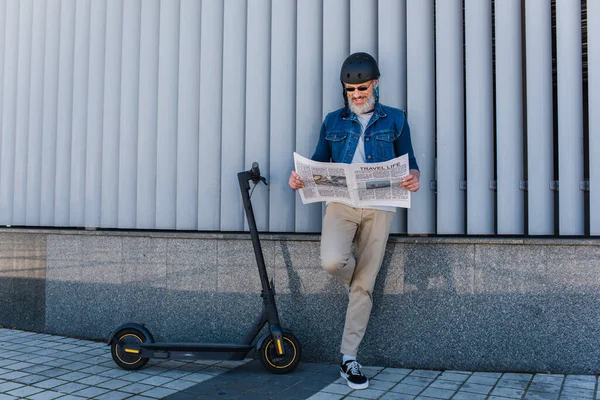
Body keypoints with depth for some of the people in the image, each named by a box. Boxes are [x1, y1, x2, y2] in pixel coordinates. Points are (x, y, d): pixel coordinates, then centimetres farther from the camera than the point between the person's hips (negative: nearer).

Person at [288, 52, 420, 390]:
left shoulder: (395, 119, 11)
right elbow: (318, 162, 16)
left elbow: (409, 162, 8)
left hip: (379, 207, 0)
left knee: (364, 286, 0)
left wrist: (414, 178, -16)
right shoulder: (333, 121, 15)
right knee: (332, 261, -27)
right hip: (341, 202, 1)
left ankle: (349, 358, 13)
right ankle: (354, 275, 14)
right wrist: (300, 177, -7)